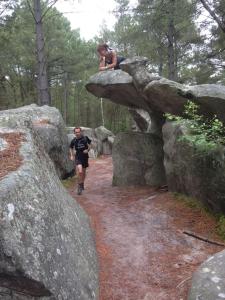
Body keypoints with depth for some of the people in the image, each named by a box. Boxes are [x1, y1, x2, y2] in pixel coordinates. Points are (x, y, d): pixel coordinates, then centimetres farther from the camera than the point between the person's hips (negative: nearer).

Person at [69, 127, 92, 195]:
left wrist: (87, 150, -9)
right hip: (78, 158, -1)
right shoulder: (73, 140, -3)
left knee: (83, 172, 15)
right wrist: (71, 155, 3)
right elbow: (71, 148, 14)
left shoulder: (85, 138, -6)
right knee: (80, 172, -20)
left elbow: (90, 145, 9)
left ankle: (82, 183, 41)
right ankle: (79, 186, -3)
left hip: (85, 157, 2)